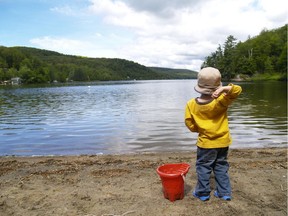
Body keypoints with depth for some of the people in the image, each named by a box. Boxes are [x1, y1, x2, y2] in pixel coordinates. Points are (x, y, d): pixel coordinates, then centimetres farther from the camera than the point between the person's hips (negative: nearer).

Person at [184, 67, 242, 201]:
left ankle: (203, 193, 22)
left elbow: (190, 125, -7)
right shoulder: (220, 101, -18)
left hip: (206, 143, -1)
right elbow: (237, 90, -16)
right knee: (221, 166, 18)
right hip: (223, 141, 2)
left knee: (203, 167, 13)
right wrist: (225, 89, -35)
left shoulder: (191, 104, -14)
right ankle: (224, 192, 26)